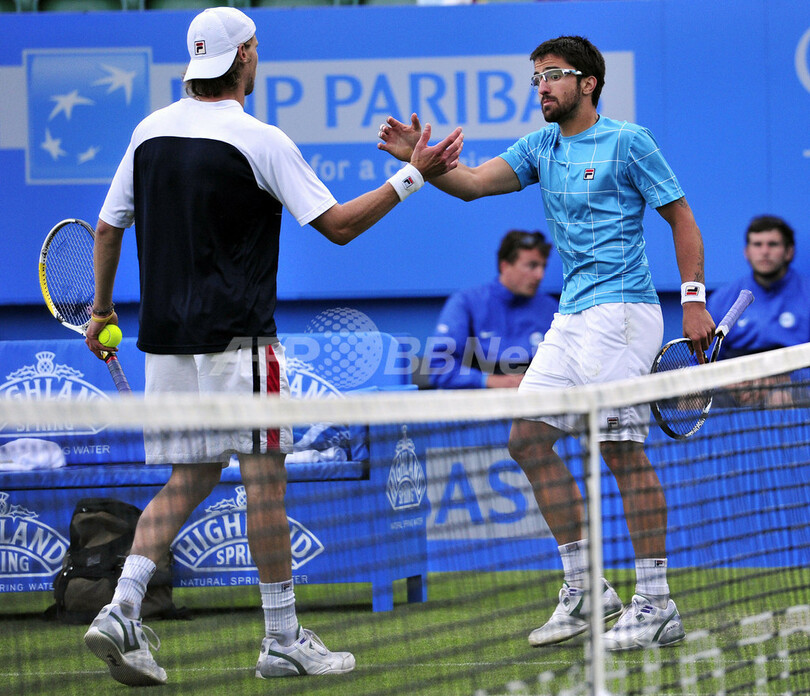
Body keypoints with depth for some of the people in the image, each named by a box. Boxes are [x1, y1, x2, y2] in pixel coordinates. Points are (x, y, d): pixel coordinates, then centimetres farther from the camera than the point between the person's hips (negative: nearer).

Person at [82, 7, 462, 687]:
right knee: (264, 476, 1)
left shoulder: (150, 132, 8)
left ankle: (121, 610, -5)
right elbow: (338, 224, -10)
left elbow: (109, 227, 13)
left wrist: (102, 309, 26)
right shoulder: (260, 141, -10)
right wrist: (413, 175, -2)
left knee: (189, 480, 12)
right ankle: (283, 640, 6)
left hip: (167, 337, 6)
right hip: (235, 337, -6)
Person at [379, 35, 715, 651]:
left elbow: (681, 217, -2)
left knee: (624, 450, -10)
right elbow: (473, 182, 3)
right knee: (529, 438, 4)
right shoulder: (541, 148, 14)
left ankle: (657, 605, -5)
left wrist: (694, 301, -8)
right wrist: (421, 159, -16)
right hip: (571, 318, 8)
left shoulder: (628, 142, -4)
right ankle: (584, 589, 11)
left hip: (621, 313, -8)